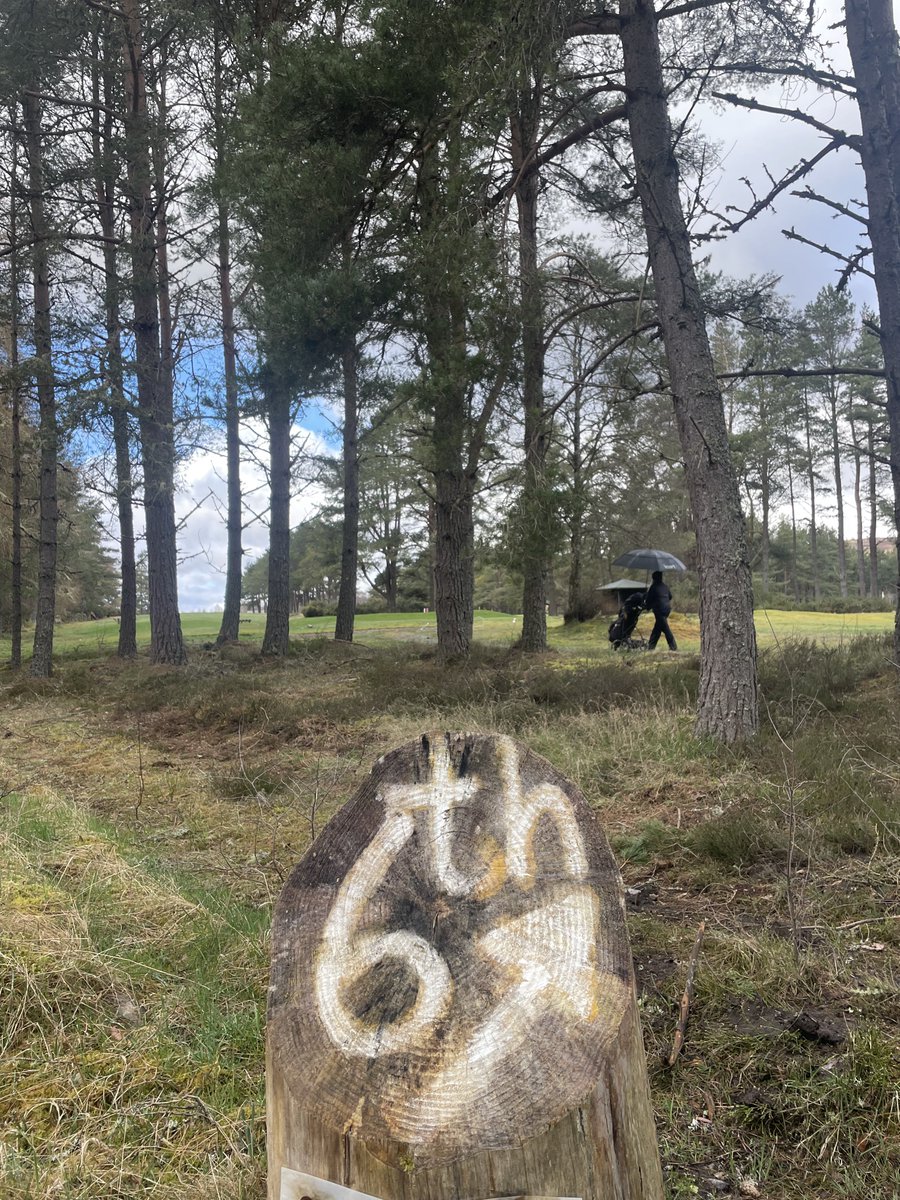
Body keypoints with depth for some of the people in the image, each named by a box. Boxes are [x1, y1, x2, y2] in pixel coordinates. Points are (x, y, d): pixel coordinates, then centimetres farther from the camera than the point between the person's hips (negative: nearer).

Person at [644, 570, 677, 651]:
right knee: (657, 629, 14)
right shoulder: (665, 586, 11)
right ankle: (651, 646, 20)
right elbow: (670, 597, 21)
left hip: (659, 610, -7)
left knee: (665, 629, -6)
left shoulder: (653, 587, -8)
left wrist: (647, 607, 15)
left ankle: (673, 647, -8)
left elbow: (648, 599, -3)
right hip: (667, 609, 7)